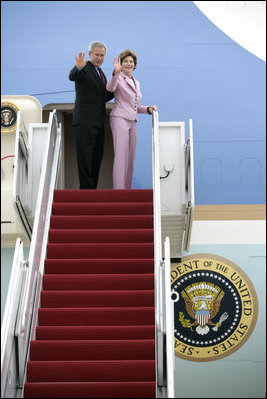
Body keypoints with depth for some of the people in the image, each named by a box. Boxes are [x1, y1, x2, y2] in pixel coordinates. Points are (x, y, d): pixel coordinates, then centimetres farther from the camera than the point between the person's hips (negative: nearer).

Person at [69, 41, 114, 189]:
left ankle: (92, 189, 17)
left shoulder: (101, 73, 22)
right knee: (85, 158, -7)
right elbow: (72, 77, -25)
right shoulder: (85, 67, -3)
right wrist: (78, 67, -46)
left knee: (97, 158, 10)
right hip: (85, 122, -8)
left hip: (99, 123, 9)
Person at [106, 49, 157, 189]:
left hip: (132, 121, 7)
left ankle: (127, 189, 8)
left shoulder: (136, 83, 22)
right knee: (120, 156, -14)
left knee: (130, 157, 4)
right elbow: (110, 88, -23)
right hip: (120, 118, -7)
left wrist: (148, 109, 9)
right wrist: (115, 72, -39)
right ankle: (119, 190, -17)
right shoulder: (118, 78, 1)